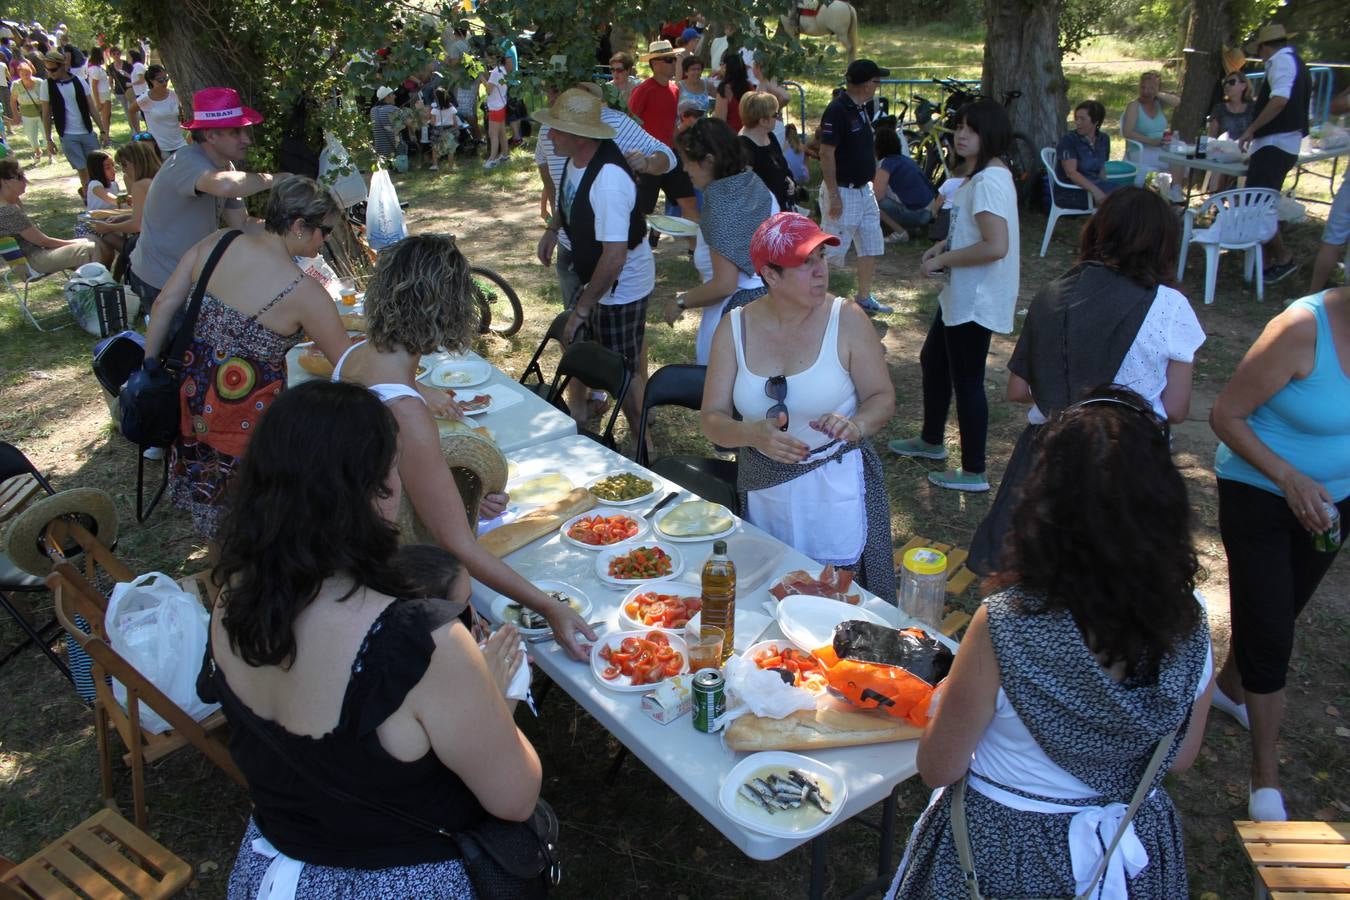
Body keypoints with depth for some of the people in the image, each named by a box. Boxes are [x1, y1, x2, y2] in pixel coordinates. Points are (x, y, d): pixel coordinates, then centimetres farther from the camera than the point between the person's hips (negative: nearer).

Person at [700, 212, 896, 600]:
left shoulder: (847, 320, -10)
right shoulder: (734, 328, -5)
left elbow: (883, 398, -4)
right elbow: (712, 419, -6)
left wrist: (855, 425, -26)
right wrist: (753, 433, -27)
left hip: (837, 490, -2)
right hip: (763, 491, 2)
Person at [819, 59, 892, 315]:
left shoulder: (861, 109, 11)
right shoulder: (837, 110, -18)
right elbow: (826, 154, -21)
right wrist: (833, 196, -23)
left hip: (864, 190, 9)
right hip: (842, 192, -9)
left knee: (871, 246, 12)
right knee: (831, 250, -4)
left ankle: (864, 298, 22)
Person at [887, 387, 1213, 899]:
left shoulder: (1004, 626, -31)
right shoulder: (1190, 625, -18)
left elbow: (938, 769, -18)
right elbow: (1179, 758, -1)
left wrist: (952, 699, -1)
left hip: (1006, 856, -4)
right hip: (1135, 855, 4)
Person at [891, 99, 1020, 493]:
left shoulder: (989, 182, -22)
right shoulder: (985, 177, 10)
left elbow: (995, 246, -31)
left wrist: (942, 260, -20)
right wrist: (945, 245, 7)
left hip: (976, 301, -11)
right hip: (961, 295, 11)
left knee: (966, 381, -1)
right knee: (933, 361, 24)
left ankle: (973, 472, 12)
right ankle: (931, 440, 43)